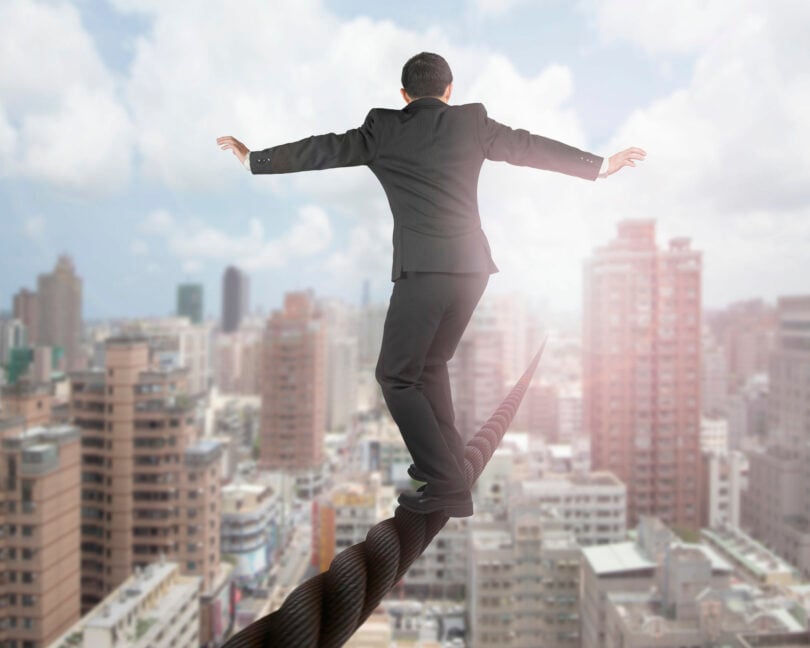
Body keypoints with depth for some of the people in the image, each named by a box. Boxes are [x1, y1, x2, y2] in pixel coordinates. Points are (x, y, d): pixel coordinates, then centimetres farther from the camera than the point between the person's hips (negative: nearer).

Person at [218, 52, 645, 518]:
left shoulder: (384, 128, 6)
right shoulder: (473, 121, 13)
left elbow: (322, 151, 11)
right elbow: (531, 147, 19)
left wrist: (253, 159, 25)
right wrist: (600, 165, 31)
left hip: (423, 268, -5)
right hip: (472, 264, 5)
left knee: (396, 376, 3)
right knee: (431, 362, 23)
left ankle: (449, 488, -2)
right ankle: (447, 458, 30)